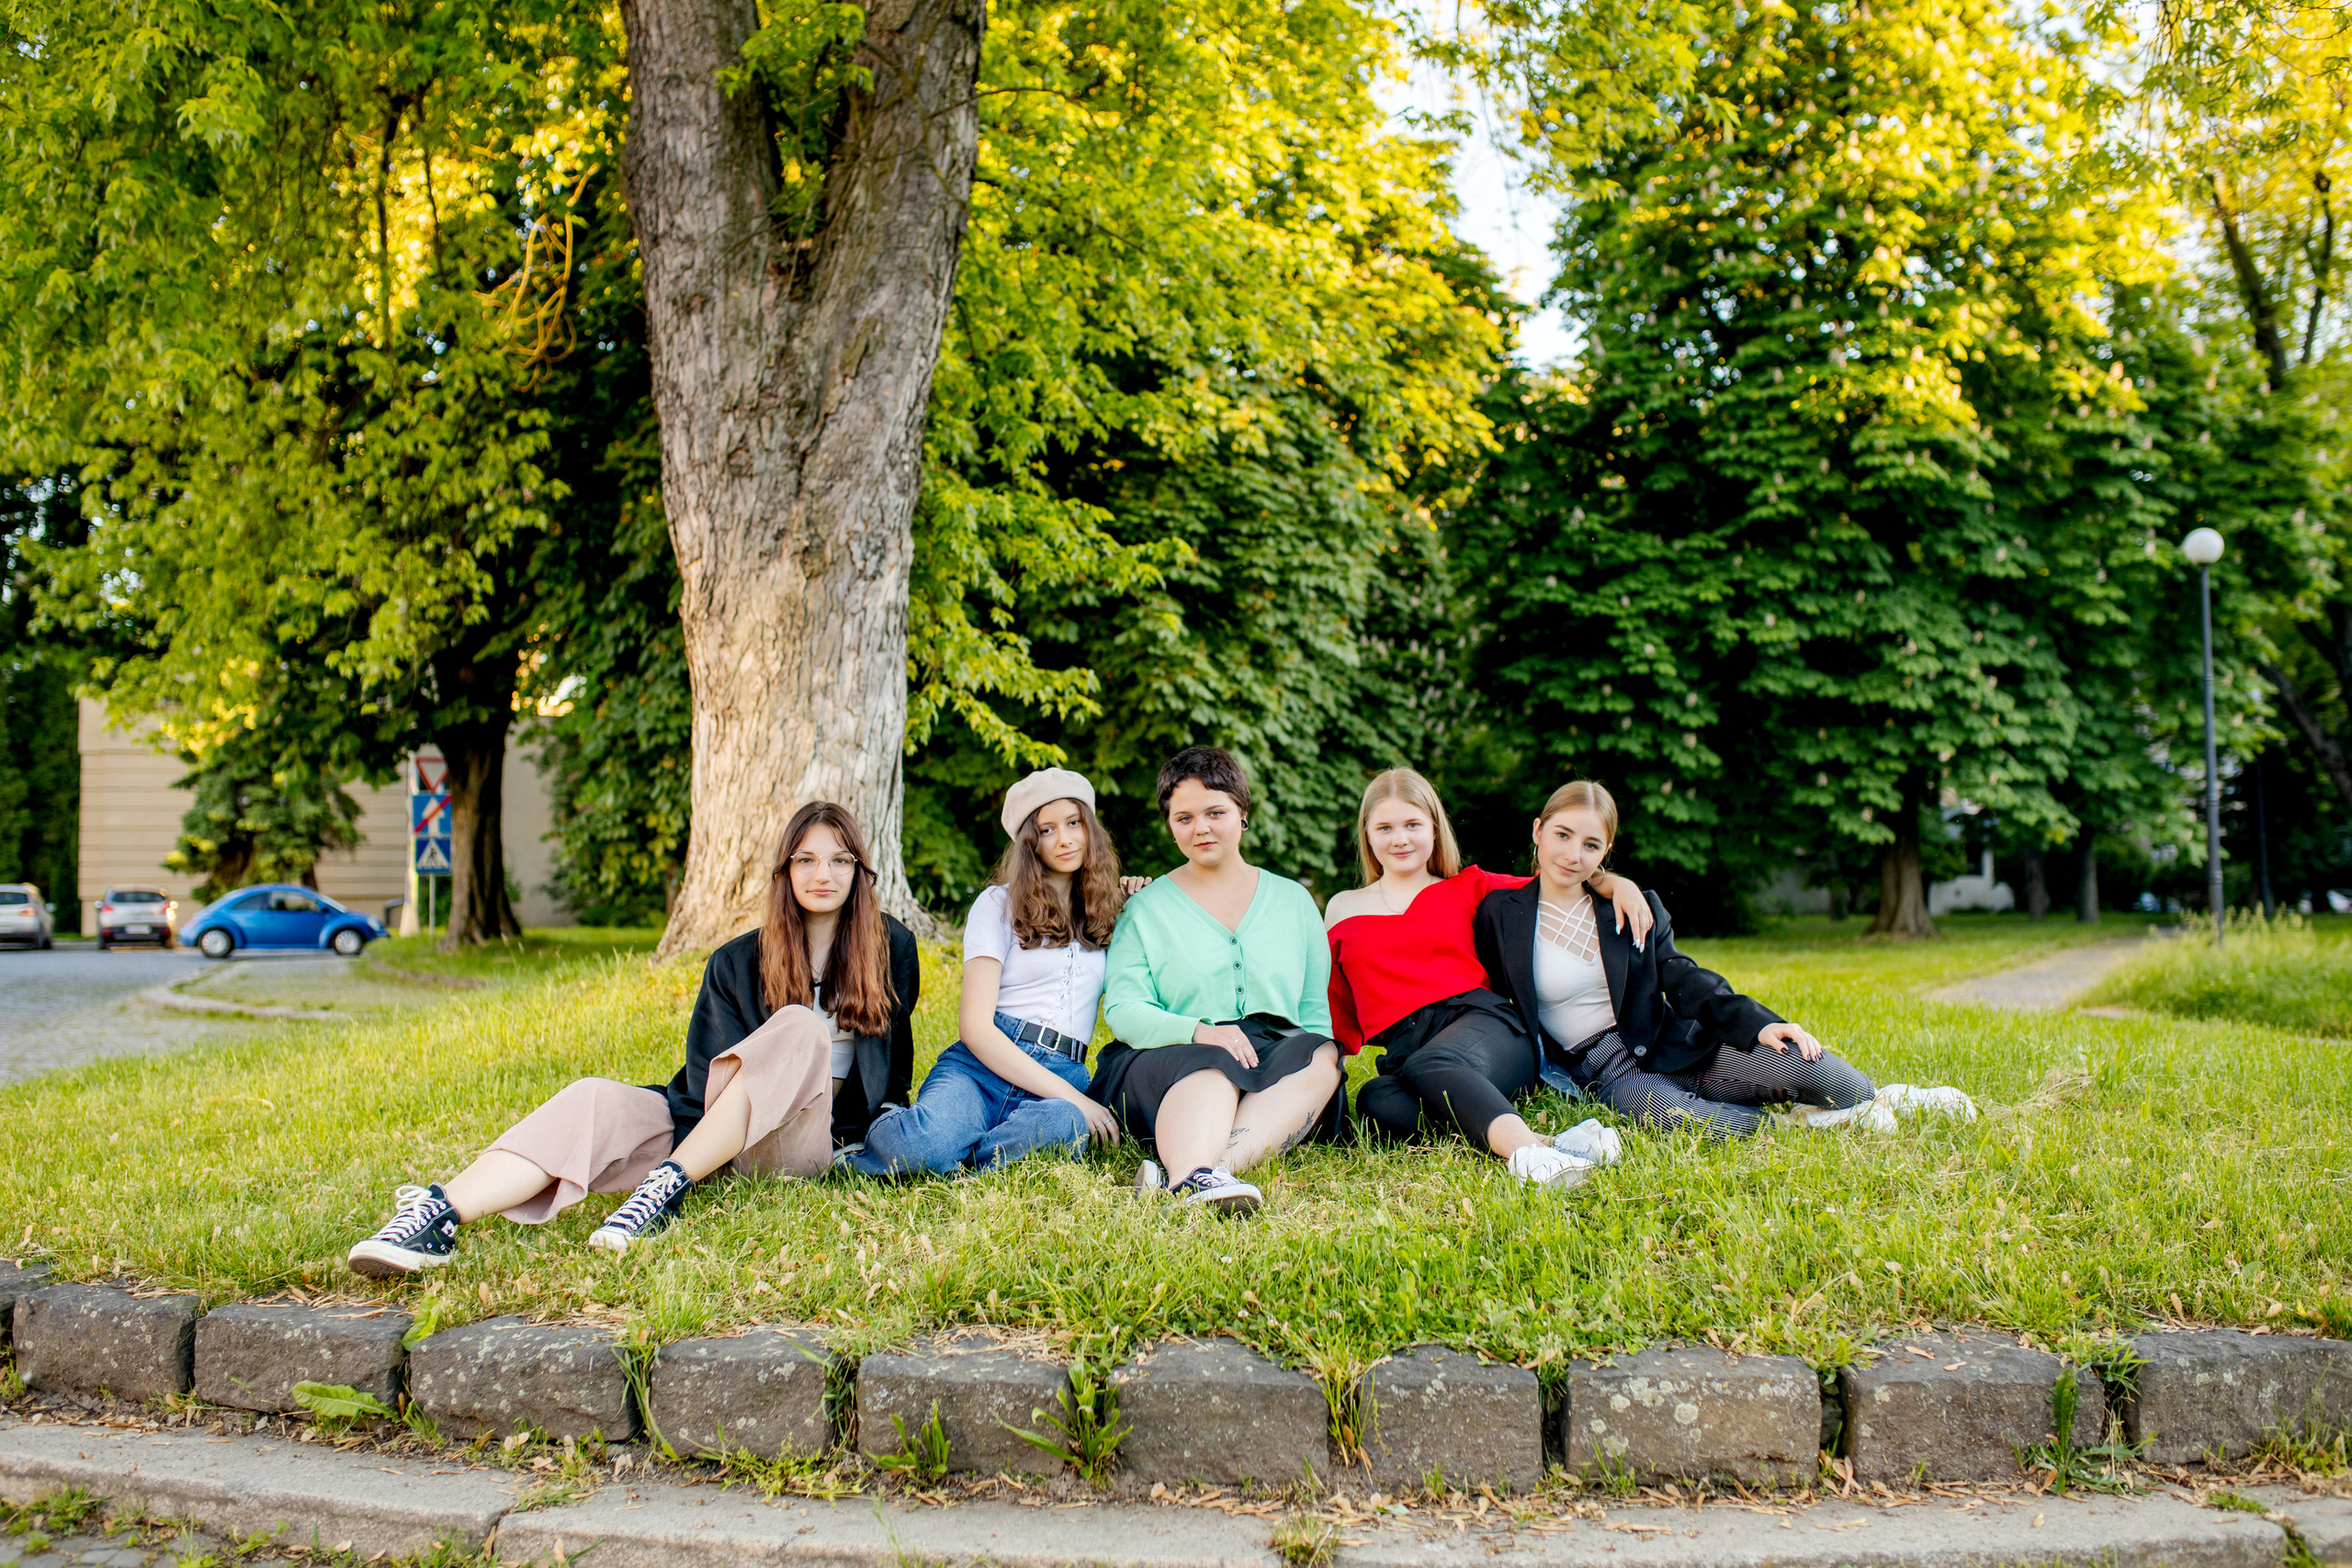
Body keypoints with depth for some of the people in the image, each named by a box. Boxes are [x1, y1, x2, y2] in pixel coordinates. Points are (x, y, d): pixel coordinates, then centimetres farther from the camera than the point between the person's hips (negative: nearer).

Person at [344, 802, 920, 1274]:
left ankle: (668, 1185, -40)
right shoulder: (738, 963, 11)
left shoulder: (892, 950, 9)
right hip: (713, 1134, 2)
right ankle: (440, 1216, -49)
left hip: (811, 1139, -2)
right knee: (594, 1100, -26)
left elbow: (893, 1070, 17)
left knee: (797, 1028, -31)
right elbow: (706, 1076, 3)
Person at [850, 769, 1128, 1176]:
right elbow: (975, 1025, -4)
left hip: (1065, 1079, 3)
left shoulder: (1103, 914, 21)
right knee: (922, 1144, -38)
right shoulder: (1000, 903, 8)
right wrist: (1070, 1095, -12)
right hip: (980, 1065, -2)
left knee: (1064, 1125, -39)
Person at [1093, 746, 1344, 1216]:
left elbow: (1317, 1007, 15)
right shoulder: (1145, 908, 13)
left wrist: (1315, 1049, -9)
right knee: (1214, 1065, -36)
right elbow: (1123, 1010, 0)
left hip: (1275, 1065, 2)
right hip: (1172, 1059, -2)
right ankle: (1197, 1175, -66)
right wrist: (1199, 1032, -20)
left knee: (1320, 1056, -32)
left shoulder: (1293, 900, 20)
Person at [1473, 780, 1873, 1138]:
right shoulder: (1500, 914, 1)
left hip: (1673, 1046, 3)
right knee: (1672, 1116, -41)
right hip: (1606, 1074, -3)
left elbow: (1683, 978, 4)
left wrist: (1758, 1023, -12)